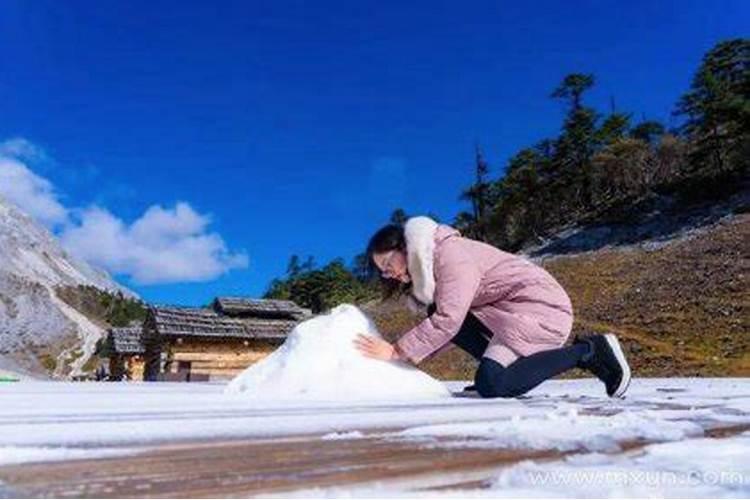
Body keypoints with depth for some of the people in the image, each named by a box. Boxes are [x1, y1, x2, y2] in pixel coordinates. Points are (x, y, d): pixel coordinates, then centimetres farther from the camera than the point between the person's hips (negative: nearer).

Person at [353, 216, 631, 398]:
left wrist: (397, 351, -20)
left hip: (543, 306, -9)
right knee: (435, 315, -1)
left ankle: (588, 350, -8)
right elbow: (449, 326, 7)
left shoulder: (450, 254, -18)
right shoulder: (429, 265, 12)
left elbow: (448, 321, -26)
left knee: (491, 385, -21)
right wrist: (409, 354, -5)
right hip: (507, 311, 9)